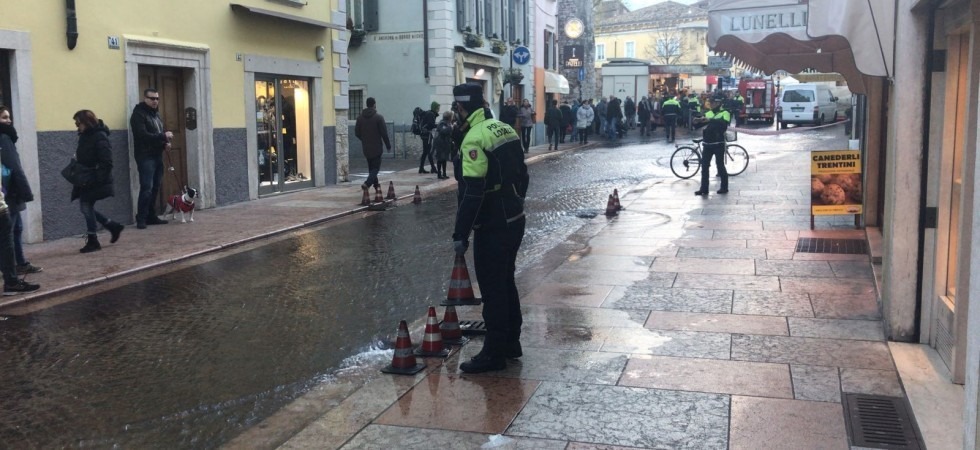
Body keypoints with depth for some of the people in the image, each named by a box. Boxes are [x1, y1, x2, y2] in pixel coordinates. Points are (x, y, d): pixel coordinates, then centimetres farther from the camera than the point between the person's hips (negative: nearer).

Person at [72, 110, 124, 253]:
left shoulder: (99, 137, -15)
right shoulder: (84, 136, 11)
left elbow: (106, 163, -20)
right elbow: (82, 158, 17)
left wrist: (97, 178, -25)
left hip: (95, 182, -9)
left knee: (86, 207, -4)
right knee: (86, 208, 11)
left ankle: (92, 241, 8)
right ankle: (114, 226, 23)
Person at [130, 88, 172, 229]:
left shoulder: (156, 114, 18)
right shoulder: (138, 114, -9)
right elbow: (143, 136, -21)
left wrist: (165, 143, 5)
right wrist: (163, 137, -22)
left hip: (157, 156, 8)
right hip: (145, 157, -8)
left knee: (155, 188, 9)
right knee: (146, 188, -12)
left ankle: (151, 216, 16)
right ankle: (141, 219, -7)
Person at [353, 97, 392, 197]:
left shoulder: (360, 117, 2)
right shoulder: (379, 117, -12)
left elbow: (357, 133, 4)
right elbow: (384, 133, -12)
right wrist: (388, 145, -1)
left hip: (366, 148, 5)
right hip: (376, 147, -5)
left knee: (371, 167, 17)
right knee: (376, 167, -2)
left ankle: (377, 186, 18)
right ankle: (367, 184, -23)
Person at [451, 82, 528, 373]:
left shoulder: (475, 138, -19)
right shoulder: (505, 129, 8)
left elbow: (473, 192, -23)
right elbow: (522, 176, 16)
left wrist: (460, 234, -19)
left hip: (492, 228, -9)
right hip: (515, 221, 9)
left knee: (493, 289, 0)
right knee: (506, 281, 19)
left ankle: (494, 354, 8)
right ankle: (511, 343, 30)